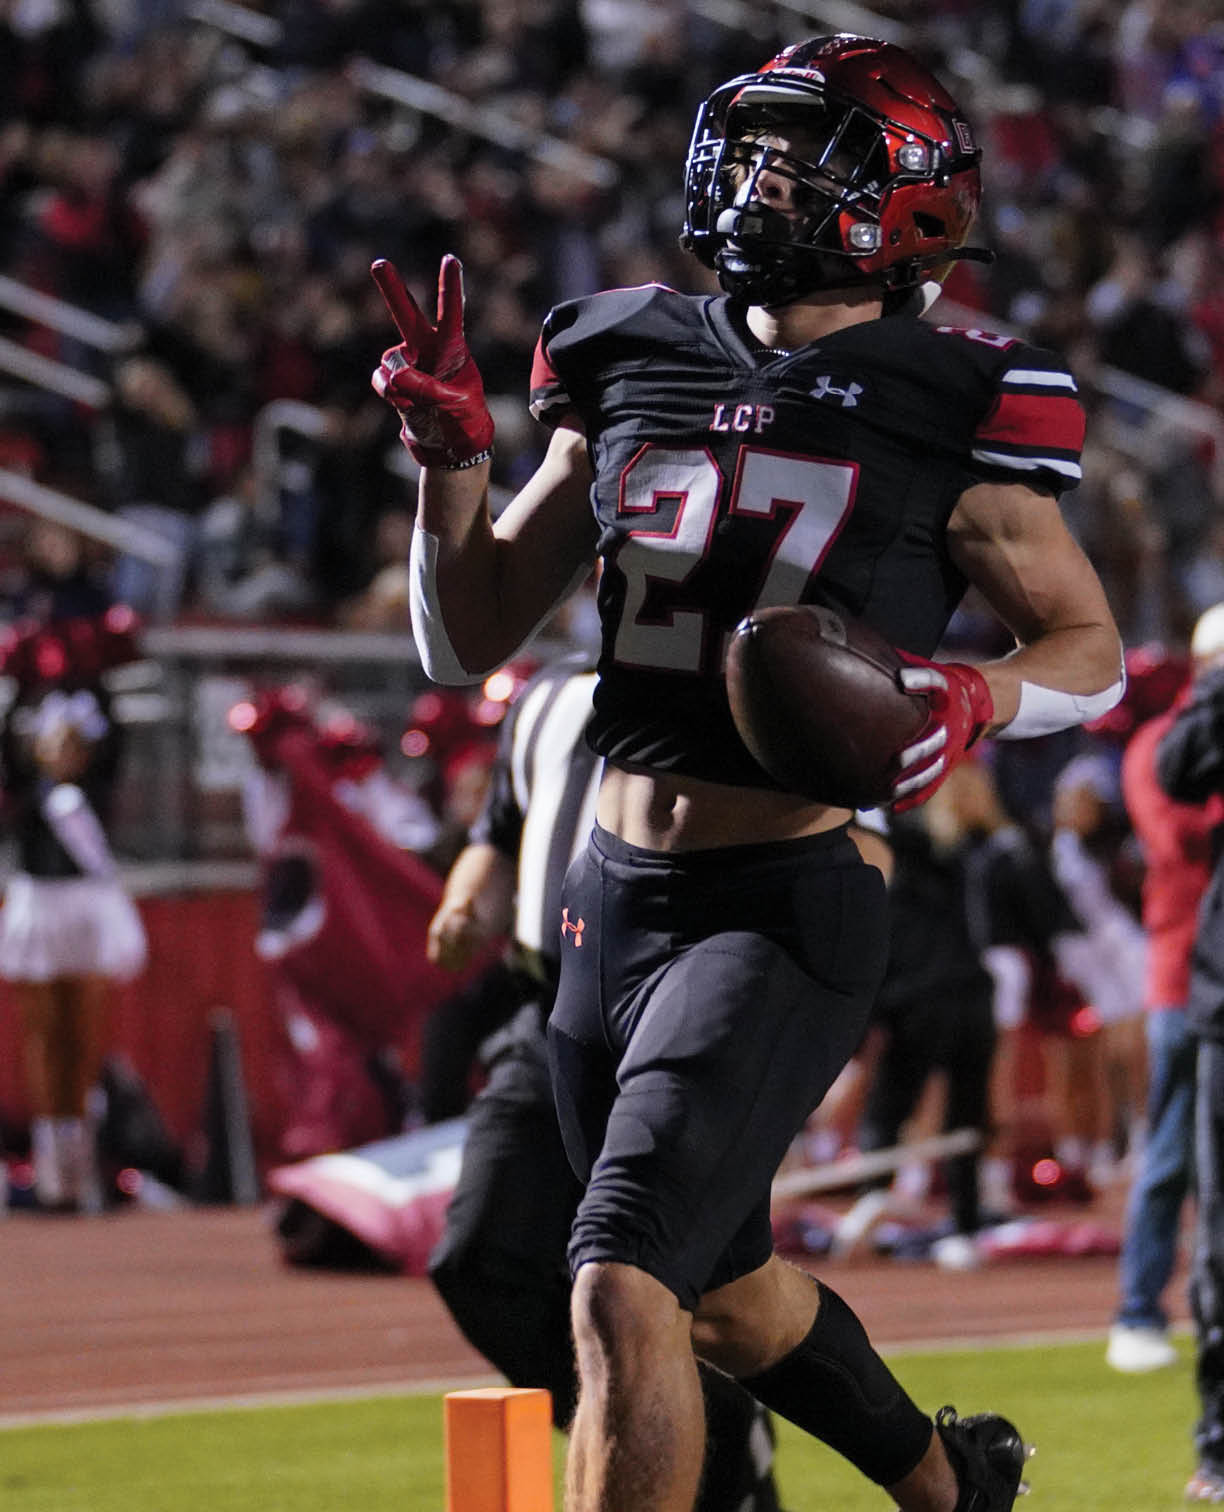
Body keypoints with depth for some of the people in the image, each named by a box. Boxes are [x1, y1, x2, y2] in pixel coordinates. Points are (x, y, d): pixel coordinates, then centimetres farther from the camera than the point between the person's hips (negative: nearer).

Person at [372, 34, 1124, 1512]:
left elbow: (1090, 647, 4)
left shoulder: (944, 416, -7)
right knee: (719, 1291, 24)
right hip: (613, 894, 7)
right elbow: (467, 642, 11)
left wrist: (974, 700, -17)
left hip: (786, 906, -7)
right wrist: (451, 455, -5)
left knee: (621, 1288, -21)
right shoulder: (631, 367, 7)